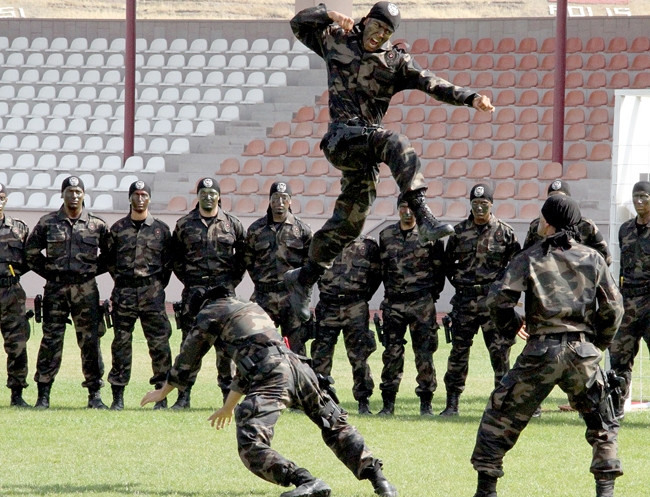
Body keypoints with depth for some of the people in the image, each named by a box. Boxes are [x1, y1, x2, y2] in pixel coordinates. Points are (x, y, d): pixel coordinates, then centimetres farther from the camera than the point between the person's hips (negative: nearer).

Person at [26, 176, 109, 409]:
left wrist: (93, 270, 4)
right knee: (51, 340, -2)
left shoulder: (97, 225, 5)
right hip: (55, 288, 0)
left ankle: (94, 394, 8)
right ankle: (43, 395, 1)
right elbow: (31, 252, 10)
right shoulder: (47, 223, 4)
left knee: (90, 341, 1)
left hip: (86, 290, 0)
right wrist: (48, 271, 3)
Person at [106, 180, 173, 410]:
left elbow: (168, 262, 10)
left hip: (152, 294, -1)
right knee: (121, 343, 1)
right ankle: (117, 397, 5)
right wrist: (122, 281, 8)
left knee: (159, 343, -4)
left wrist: (158, 286, 5)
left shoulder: (161, 229, 7)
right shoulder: (118, 228, 8)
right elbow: (109, 260, 14)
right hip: (124, 294, 1)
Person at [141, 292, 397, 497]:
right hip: (298, 365, 7)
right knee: (336, 426, 22)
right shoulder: (254, 309, 41)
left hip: (271, 377, -7)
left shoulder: (210, 312, 20)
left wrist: (162, 392, 41)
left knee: (251, 446, -16)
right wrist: (228, 408, 60)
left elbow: (186, 358, 25)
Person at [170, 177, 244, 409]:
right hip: (194, 290, 0)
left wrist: (234, 279, 6)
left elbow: (244, 253, 15)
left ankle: (229, 393, 8)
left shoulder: (232, 224, 6)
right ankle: (183, 395, 0)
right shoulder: (184, 225, 6)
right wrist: (186, 279, 4)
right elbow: (175, 256, 14)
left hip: (224, 288, 0)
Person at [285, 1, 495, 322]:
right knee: (396, 143, -31)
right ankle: (423, 217, -46)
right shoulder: (336, 41, 10)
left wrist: (471, 98, -13)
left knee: (350, 217, 4)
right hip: (341, 137, -4)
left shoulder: (396, 61, 10)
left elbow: (433, 86, 1)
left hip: (367, 142, 4)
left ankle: (304, 279, 17)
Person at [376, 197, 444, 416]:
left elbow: (439, 267, 6)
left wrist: (433, 294, 4)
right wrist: (391, 291, 13)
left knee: (424, 353, -1)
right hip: (393, 303, 2)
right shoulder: (386, 235, 9)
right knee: (392, 353, 1)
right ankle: (388, 403, 6)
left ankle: (426, 403, 5)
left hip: (422, 302, -2)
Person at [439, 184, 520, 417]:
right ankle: (452, 403, 8)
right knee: (458, 351, 3)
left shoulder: (504, 232, 1)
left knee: (499, 351, -2)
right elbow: (447, 262, 17)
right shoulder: (459, 231, 7)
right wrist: (458, 283, 9)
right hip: (465, 300, 2)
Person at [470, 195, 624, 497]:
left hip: (541, 352, -2)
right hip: (582, 353, 2)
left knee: (501, 416, 10)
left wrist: (511, 327, 10)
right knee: (601, 423, 17)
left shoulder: (530, 258, 0)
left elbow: (498, 298, -8)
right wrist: (600, 342, 20)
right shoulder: (592, 259, 7)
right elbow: (613, 306, 7)